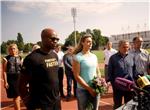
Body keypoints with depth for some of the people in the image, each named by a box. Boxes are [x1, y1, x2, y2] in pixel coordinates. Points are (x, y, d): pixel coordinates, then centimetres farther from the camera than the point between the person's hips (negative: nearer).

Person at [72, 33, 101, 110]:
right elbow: (77, 76, -14)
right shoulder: (77, 57, -11)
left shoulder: (94, 56, 7)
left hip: (95, 89, 5)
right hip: (83, 90, -5)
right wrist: (89, 88, -16)